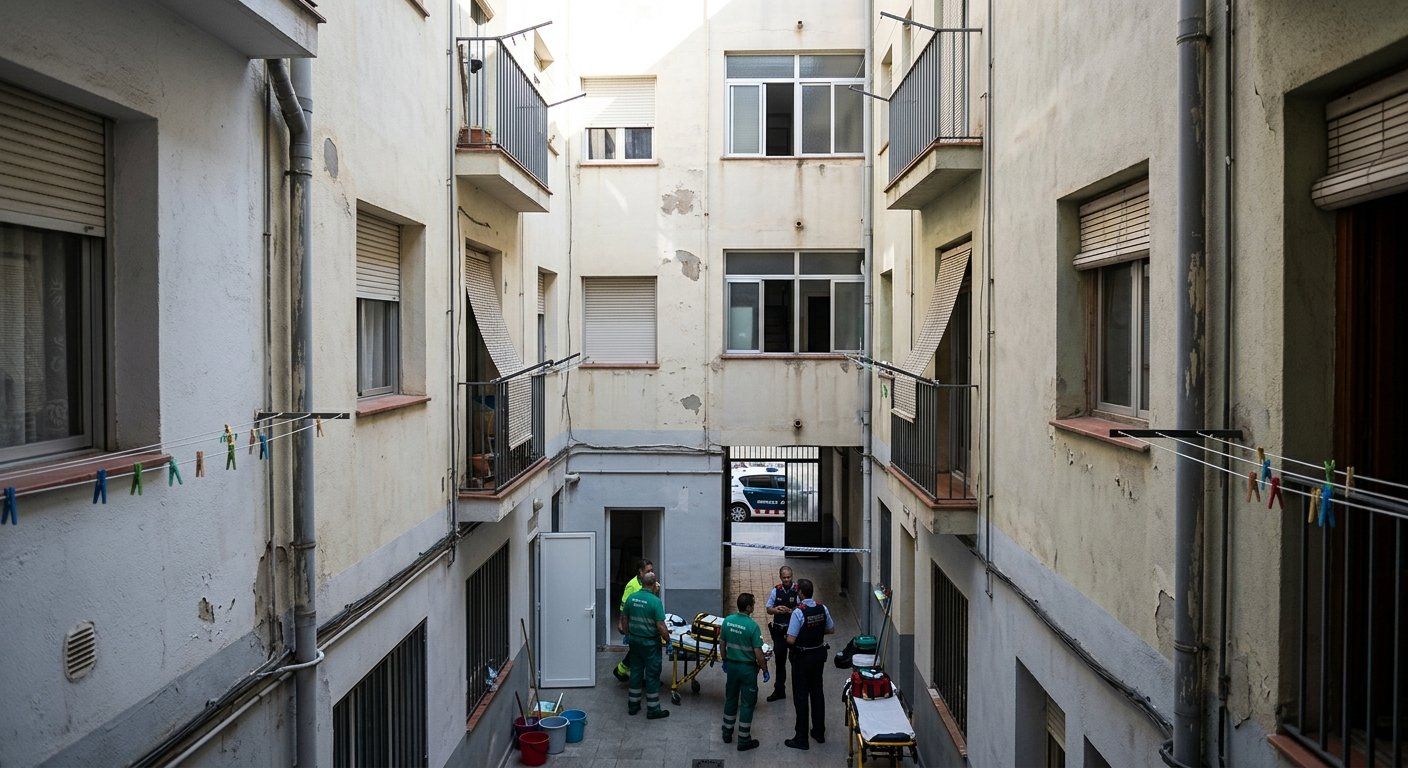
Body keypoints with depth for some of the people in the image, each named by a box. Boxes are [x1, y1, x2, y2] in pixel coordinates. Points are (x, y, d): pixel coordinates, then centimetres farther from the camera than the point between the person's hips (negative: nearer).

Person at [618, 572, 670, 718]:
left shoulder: (631, 598, -1)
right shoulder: (655, 601, -19)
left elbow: (624, 619, 8)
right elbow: (660, 626, -19)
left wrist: (628, 635, 22)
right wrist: (668, 640, -5)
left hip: (634, 641, 6)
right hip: (650, 643, -6)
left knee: (635, 672, 17)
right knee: (652, 675, 5)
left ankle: (633, 705, 25)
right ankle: (653, 709, 12)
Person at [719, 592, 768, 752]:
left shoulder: (727, 620, -5)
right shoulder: (752, 626, -22)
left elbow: (722, 644, 6)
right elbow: (758, 653, -19)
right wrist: (765, 669, -5)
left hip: (731, 665, 5)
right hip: (747, 668, -5)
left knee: (730, 698, 21)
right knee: (747, 703, 6)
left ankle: (727, 733, 32)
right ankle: (744, 740, 13)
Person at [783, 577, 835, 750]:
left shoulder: (798, 613, -24)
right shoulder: (822, 608, -4)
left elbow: (790, 640, -24)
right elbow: (831, 630, 8)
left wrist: (788, 638, -3)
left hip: (802, 657, -6)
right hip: (819, 654, 6)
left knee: (801, 696, 3)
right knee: (817, 692, 19)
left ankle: (801, 739, 10)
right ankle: (819, 732, 30)